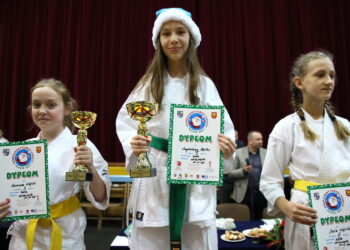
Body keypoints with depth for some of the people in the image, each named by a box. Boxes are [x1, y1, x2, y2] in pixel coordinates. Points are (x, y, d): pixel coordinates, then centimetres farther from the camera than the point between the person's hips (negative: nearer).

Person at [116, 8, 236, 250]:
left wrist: (226, 145, -19)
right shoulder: (147, 84, 4)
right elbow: (125, 122, 4)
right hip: (153, 178, 0)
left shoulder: (205, 85, 3)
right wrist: (133, 143, -16)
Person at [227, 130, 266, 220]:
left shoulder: (266, 153, 7)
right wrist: (243, 170, -18)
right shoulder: (238, 153, -1)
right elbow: (230, 173, -2)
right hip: (244, 194, -2)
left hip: (262, 193, 2)